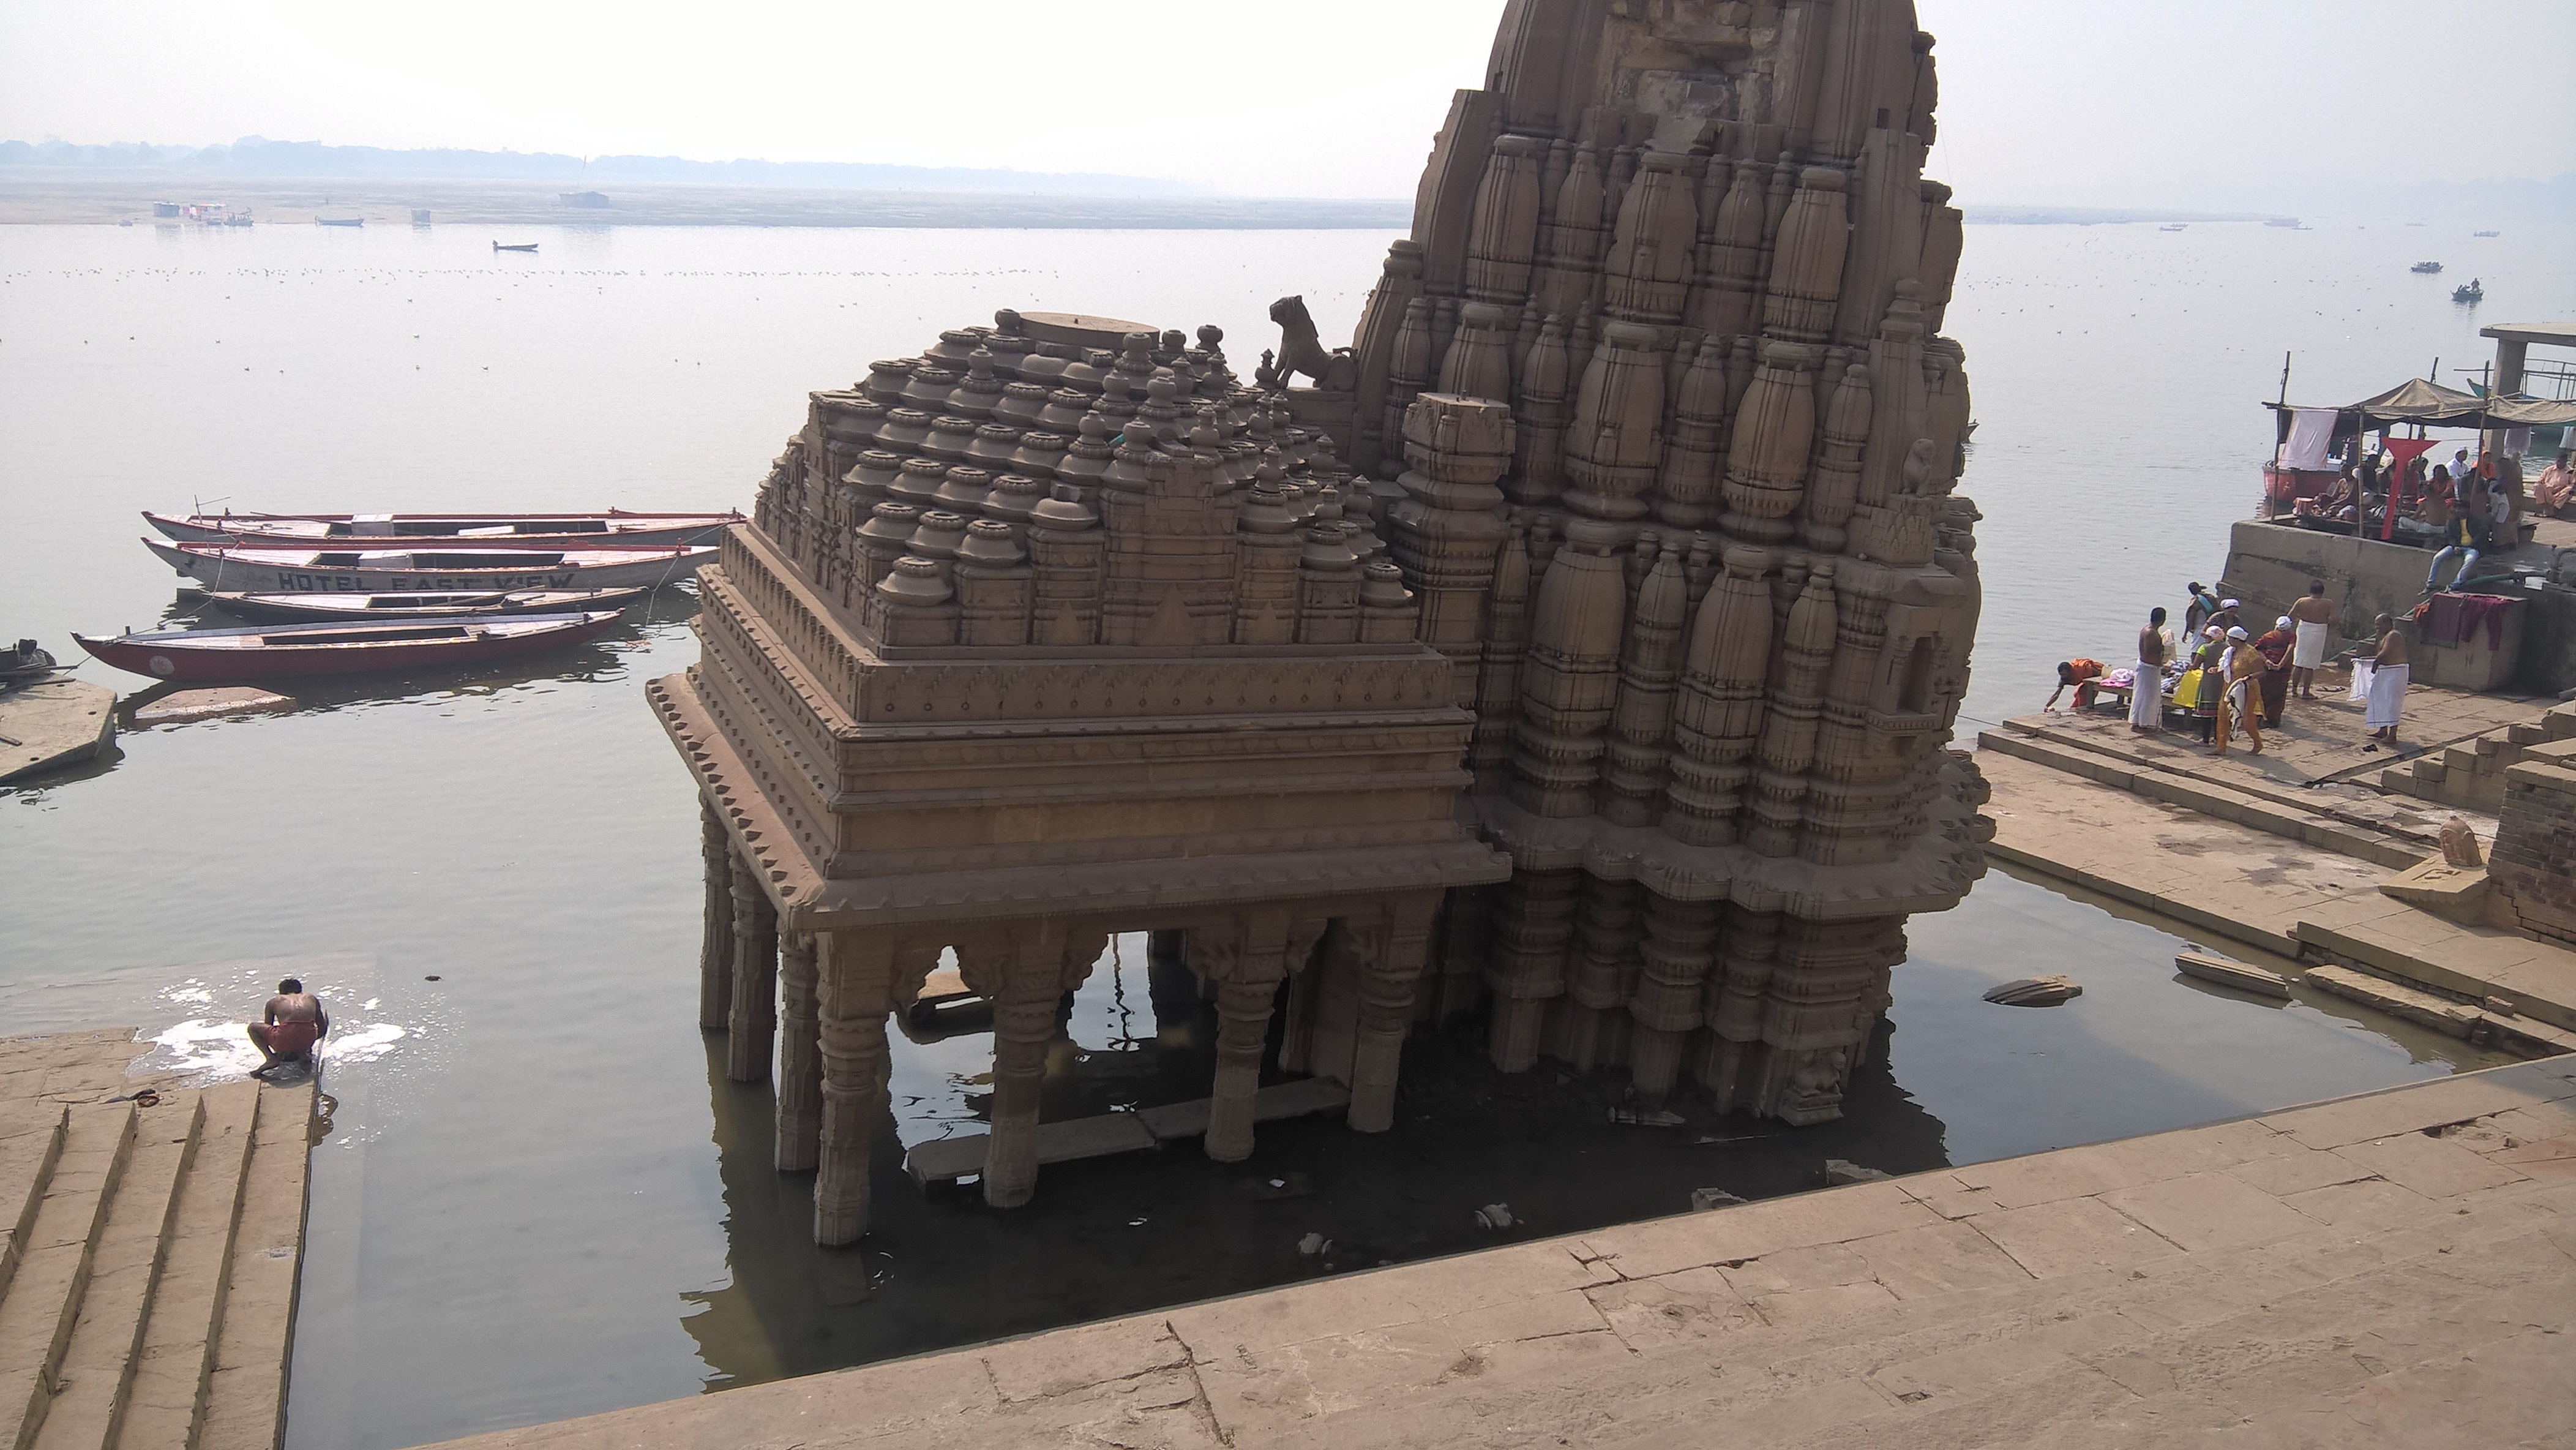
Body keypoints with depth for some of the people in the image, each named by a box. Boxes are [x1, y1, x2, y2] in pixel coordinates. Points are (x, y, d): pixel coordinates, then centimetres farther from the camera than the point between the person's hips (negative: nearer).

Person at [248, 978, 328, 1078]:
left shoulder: (274, 1001, 24)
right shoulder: (311, 998, 27)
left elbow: (267, 1029, 33)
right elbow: (322, 1029, 32)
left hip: (284, 1042, -2)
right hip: (307, 1041, 2)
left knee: (253, 1027, 26)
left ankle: (272, 1058, 6)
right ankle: (303, 1054, 17)